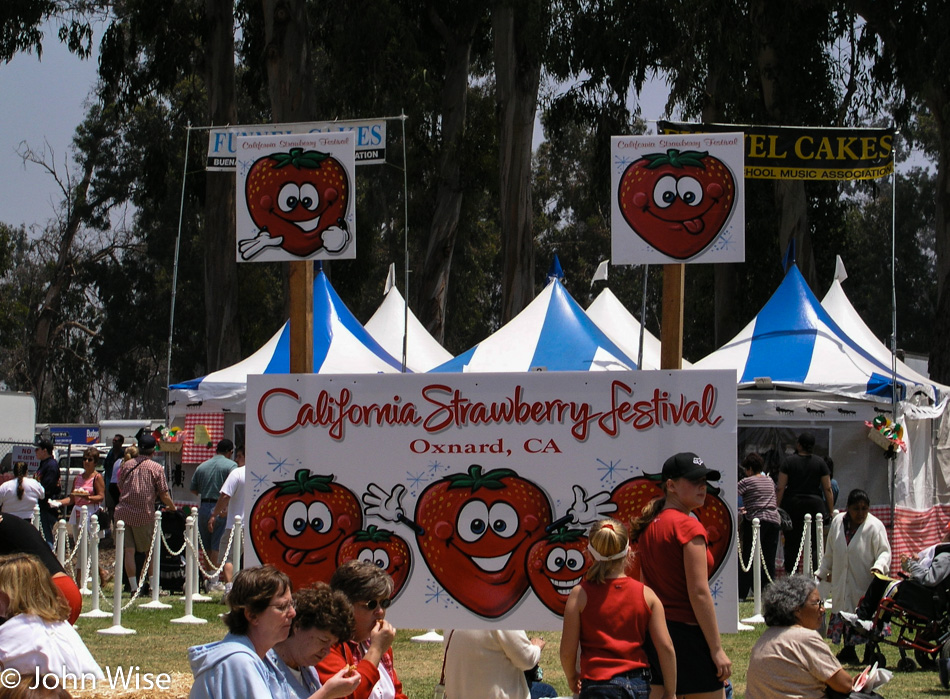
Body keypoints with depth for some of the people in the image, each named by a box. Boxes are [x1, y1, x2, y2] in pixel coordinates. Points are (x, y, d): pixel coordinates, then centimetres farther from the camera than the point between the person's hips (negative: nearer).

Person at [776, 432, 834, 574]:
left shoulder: (789, 461, -1)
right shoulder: (820, 462, 2)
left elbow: (780, 488, -4)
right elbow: (827, 489, 2)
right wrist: (831, 511, 7)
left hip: (792, 505, 0)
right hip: (814, 505, 0)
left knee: (791, 544, 6)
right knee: (814, 544, 0)